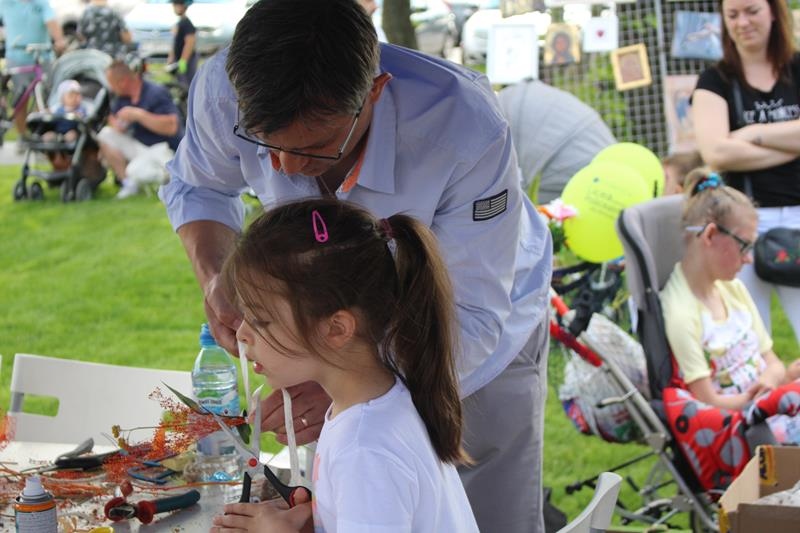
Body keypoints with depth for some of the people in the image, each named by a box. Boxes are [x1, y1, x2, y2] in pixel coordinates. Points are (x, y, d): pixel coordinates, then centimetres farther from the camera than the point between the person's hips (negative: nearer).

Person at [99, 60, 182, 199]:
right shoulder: (122, 98, 4)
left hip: (164, 149, -8)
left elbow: (171, 126, -29)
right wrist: (117, 124, -13)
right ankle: (127, 183, -5)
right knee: (106, 135, -7)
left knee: (137, 171, -33)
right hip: (139, 146, 8)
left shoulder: (157, 94, -19)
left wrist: (139, 114, -29)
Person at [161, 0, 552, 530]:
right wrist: (217, 279, -27)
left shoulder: (468, 131, -40)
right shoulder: (225, 89, -30)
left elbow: (473, 317, -33)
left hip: (482, 341, -2)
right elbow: (197, 187, -5)